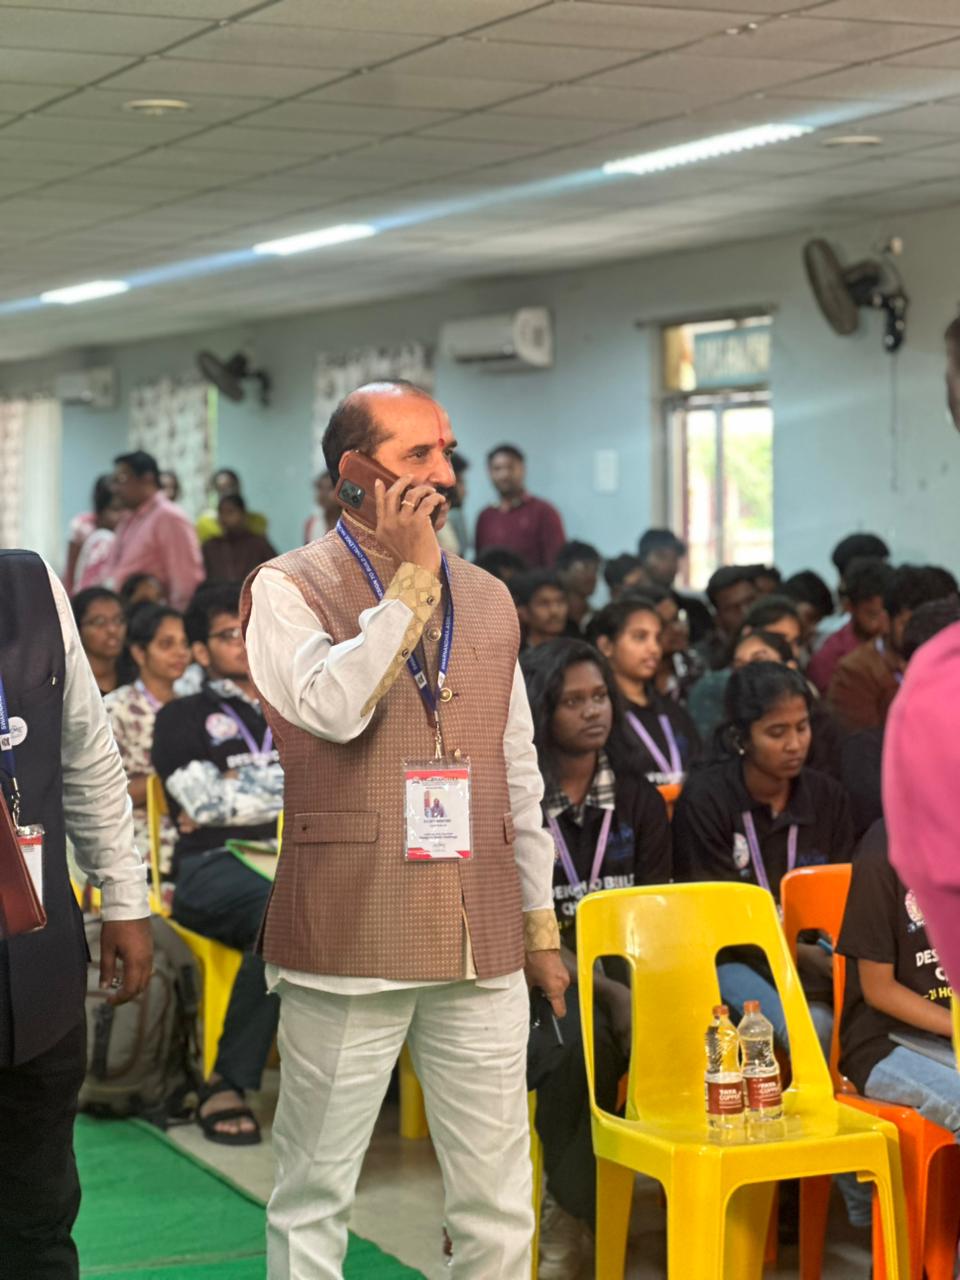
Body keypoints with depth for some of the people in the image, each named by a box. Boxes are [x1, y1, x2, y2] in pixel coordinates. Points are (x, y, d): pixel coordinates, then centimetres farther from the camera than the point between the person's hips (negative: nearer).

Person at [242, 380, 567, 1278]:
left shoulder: (486, 598, 14)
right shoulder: (289, 588, -1)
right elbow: (335, 707, -21)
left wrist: (540, 924, 17)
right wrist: (410, 578, -14)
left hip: (482, 943, 5)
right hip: (350, 937, -4)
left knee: (499, 1202, 6)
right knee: (315, 1196, 3)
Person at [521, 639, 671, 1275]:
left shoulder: (639, 800, 11)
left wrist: (640, 990, -14)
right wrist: (606, 990, -21)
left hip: (619, 971, 3)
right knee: (582, 1040, -36)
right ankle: (571, 1216, -17)